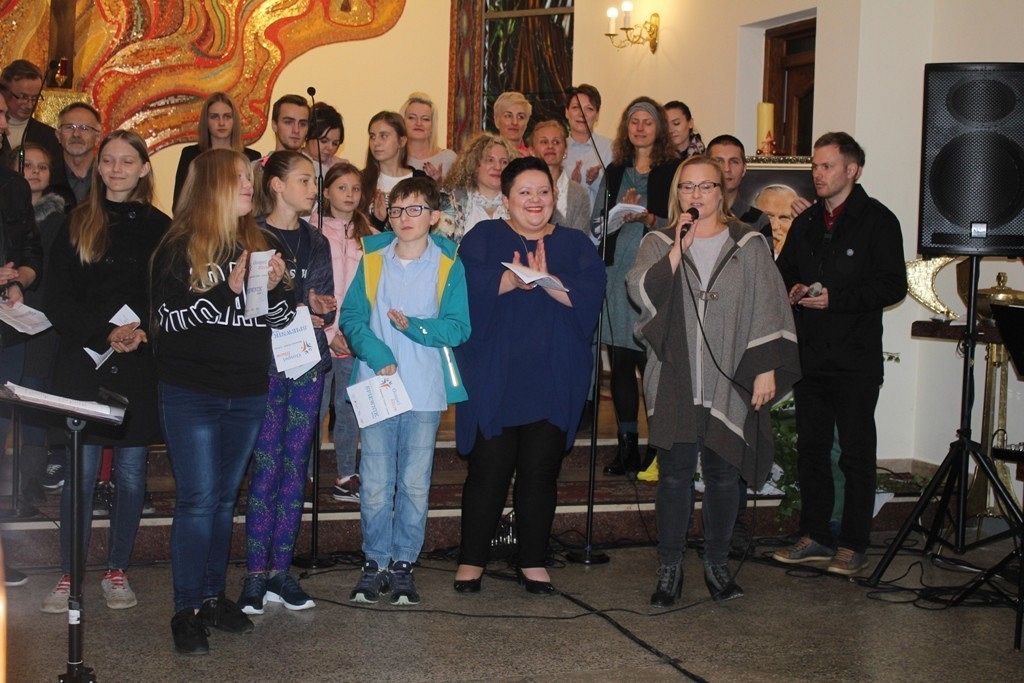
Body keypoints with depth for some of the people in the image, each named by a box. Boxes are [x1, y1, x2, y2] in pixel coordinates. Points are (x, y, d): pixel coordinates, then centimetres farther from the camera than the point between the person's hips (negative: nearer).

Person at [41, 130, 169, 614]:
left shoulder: (160, 228, 6)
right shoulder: (76, 225, 5)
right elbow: (57, 302, -1)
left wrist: (143, 331, -14)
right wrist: (107, 333, -14)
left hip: (140, 368, 1)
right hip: (83, 364, 0)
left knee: (131, 474, 5)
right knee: (80, 473, -1)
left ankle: (117, 572, 17)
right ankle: (69, 576, 9)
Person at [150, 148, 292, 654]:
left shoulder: (262, 243, 10)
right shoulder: (179, 247, -5)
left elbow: (284, 315, 12)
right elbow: (167, 316, -14)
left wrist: (275, 287, -9)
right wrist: (226, 290, -21)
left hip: (247, 393, 5)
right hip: (191, 393, -5)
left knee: (225, 499, 12)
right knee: (196, 501, -5)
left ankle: (213, 596, 22)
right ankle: (187, 610, 2)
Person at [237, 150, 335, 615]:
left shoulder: (316, 243, 15)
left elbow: (327, 309, 12)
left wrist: (316, 307, -9)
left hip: (308, 364, 5)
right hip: (266, 362, -5)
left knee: (296, 468, 5)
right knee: (266, 468, -5)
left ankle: (280, 570, 11)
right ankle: (256, 574, 2)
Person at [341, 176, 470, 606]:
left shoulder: (449, 265, 1)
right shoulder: (372, 258, 4)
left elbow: (458, 328, -3)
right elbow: (351, 317, 0)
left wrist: (415, 326, -18)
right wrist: (377, 354, -15)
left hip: (425, 391, 0)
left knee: (415, 483, 5)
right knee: (375, 482, 1)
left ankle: (403, 564, 16)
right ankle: (375, 563, 15)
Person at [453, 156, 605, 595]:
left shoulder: (575, 244, 12)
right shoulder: (484, 237, 7)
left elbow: (590, 294, -6)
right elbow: (467, 283, -12)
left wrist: (546, 280, -20)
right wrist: (515, 278, -26)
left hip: (553, 381, 2)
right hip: (493, 375, -2)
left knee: (541, 472, 6)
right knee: (489, 469, -1)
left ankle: (533, 562, 17)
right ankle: (472, 559, 12)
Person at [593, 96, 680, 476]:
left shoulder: (673, 170, 2)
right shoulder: (615, 171, 16)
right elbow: (598, 221, 14)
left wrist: (646, 217, -17)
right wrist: (623, 210, -4)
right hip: (617, 273, 5)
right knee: (619, 364, 4)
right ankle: (627, 447, 12)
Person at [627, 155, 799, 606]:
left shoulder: (749, 244, 6)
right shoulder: (658, 244, 9)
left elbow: (769, 309, 3)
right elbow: (642, 293, -8)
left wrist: (766, 369, -4)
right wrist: (678, 249, -14)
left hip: (729, 382, 0)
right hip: (674, 382, 0)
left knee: (723, 475, 6)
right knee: (674, 474, 2)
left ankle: (717, 564, 20)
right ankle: (670, 568, 12)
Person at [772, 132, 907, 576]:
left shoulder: (878, 221, -4)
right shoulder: (806, 223, 15)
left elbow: (893, 285, -10)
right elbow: (783, 271, 25)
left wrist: (836, 298, -17)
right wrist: (792, 290, 2)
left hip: (855, 359, -6)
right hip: (810, 353, 6)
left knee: (856, 452, -1)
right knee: (811, 447, 11)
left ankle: (853, 546, 7)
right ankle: (815, 537, 21)